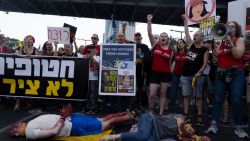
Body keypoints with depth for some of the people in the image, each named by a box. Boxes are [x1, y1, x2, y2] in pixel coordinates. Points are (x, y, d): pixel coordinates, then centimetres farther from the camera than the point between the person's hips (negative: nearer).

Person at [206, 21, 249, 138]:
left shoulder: (239, 40, 0)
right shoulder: (222, 41, 10)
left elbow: (238, 55, -16)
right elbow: (217, 56, 5)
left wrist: (230, 42, -19)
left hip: (236, 74, -3)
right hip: (221, 73, 4)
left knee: (236, 101, -2)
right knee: (218, 100, 4)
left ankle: (238, 128, 12)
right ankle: (214, 124, 8)